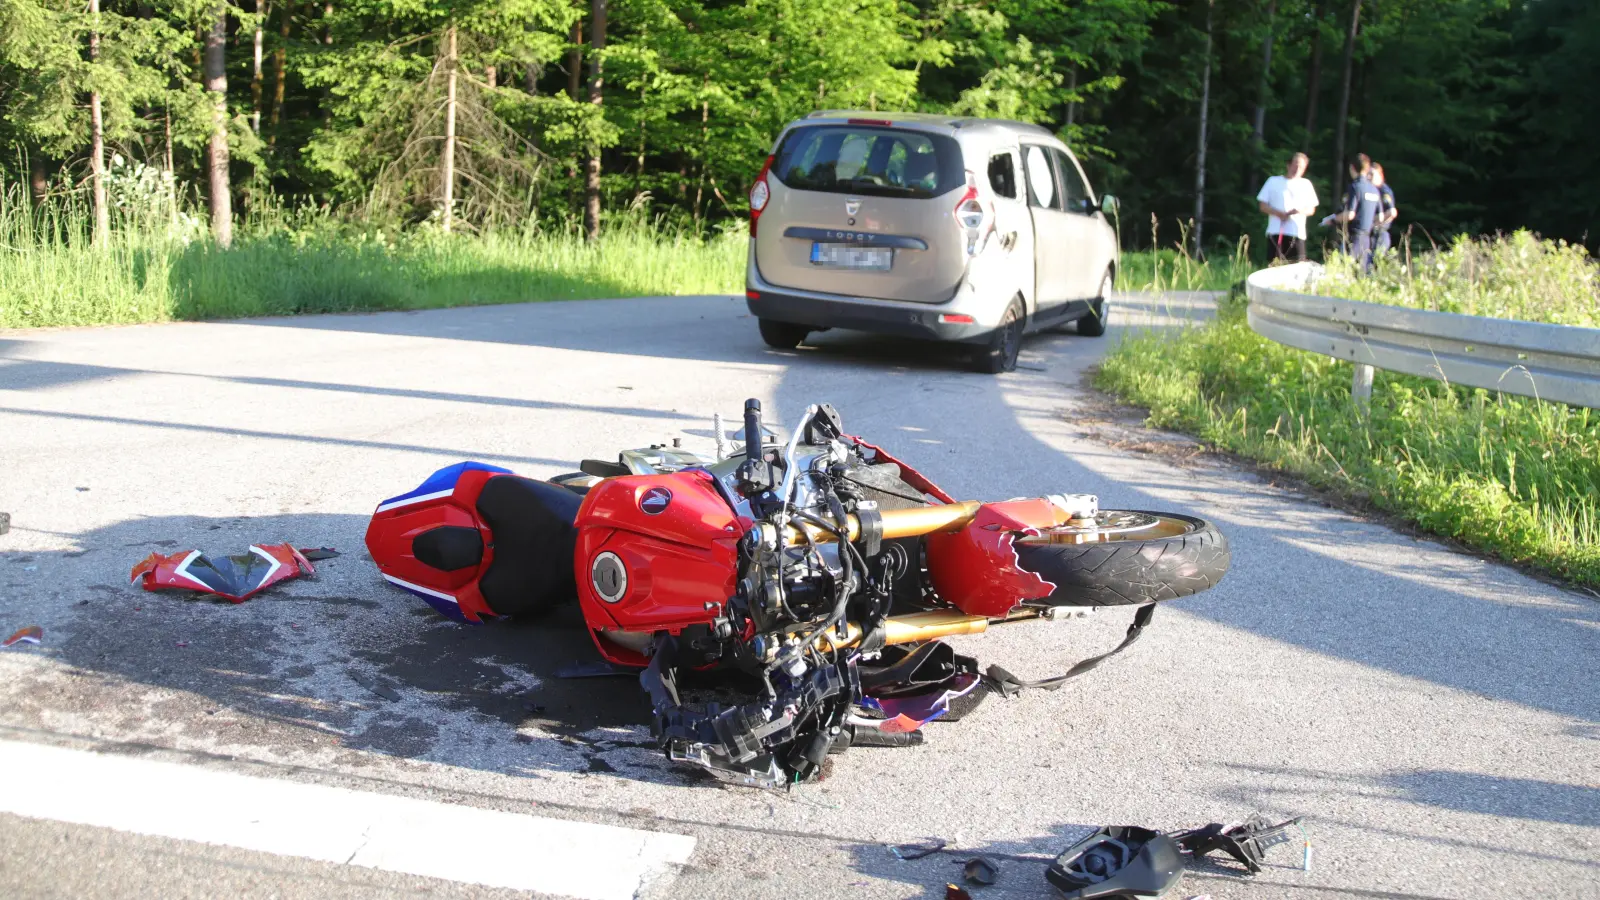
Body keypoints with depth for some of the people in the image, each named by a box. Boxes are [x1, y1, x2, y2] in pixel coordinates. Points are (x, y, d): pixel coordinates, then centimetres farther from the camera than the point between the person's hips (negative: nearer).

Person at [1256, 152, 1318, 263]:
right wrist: (1278, 213, -11)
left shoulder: (1305, 184, 15)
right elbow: (1262, 205, 8)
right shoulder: (1273, 181, 12)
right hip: (1275, 232, -1)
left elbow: (1311, 209, 14)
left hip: (1297, 233, 1)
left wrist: (1300, 211, -10)